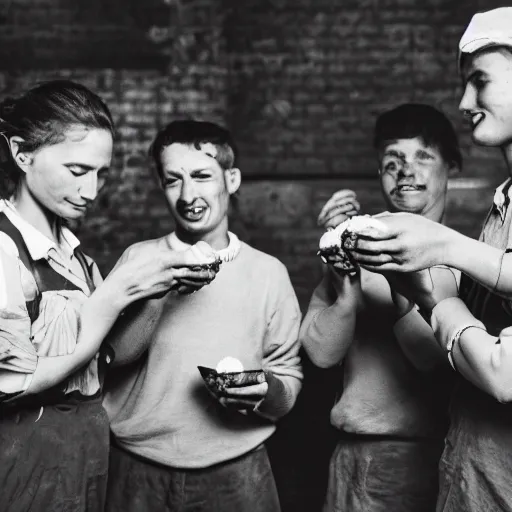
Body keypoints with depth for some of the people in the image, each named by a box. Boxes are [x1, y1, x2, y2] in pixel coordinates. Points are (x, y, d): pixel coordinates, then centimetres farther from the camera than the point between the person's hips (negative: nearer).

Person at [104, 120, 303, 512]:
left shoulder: (268, 271, 0)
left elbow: (290, 377, 4)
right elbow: (115, 352, -11)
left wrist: (268, 392, -16)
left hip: (236, 474, 0)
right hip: (139, 472, 1)